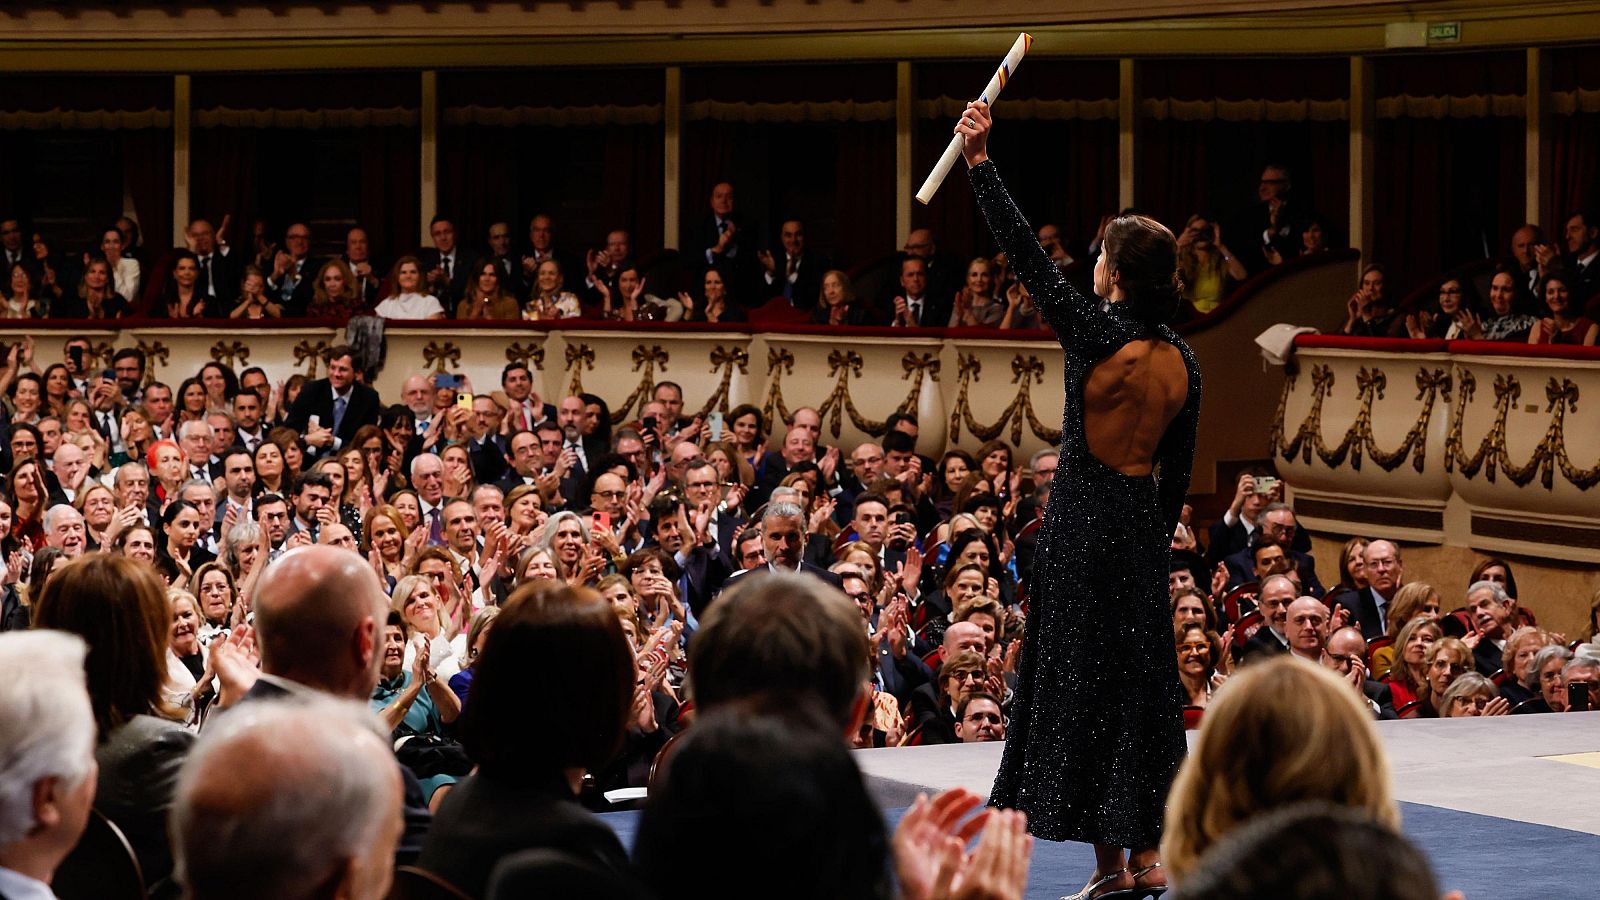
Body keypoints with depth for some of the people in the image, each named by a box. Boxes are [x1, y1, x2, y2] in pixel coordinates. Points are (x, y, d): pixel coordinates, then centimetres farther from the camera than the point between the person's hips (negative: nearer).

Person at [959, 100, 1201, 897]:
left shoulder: (1093, 337, -13)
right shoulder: (1182, 364, 2)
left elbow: (1025, 254, -14)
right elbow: (1178, 473, 8)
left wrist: (980, 161, -12)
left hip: (1082, 521, -5)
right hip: (1143, 523, 5)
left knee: (1082, 678, 0)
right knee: (1143, 678, 11)